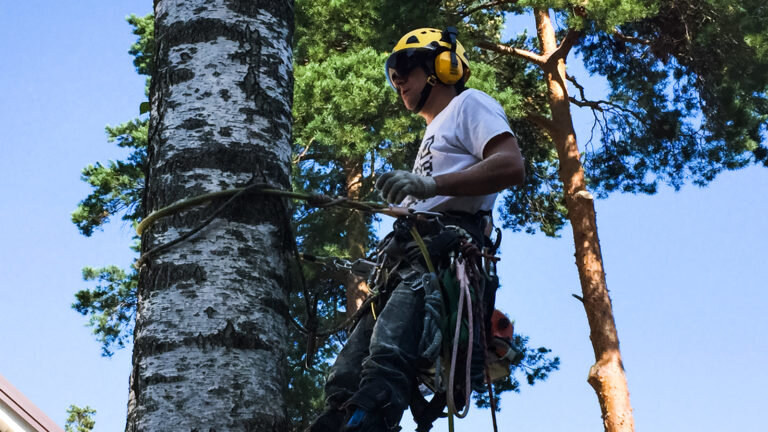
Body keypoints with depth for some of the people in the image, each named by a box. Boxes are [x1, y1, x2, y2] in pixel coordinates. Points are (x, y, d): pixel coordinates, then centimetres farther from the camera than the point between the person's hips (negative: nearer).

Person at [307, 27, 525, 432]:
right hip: (408, 260, 10)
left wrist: (429, 184, -21)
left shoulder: (469, 104, 11)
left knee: (384, 365, -34)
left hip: (443, 252, -10)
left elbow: (511, 166, -10)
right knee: (344, 383, -7)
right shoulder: (432, 134, 40)